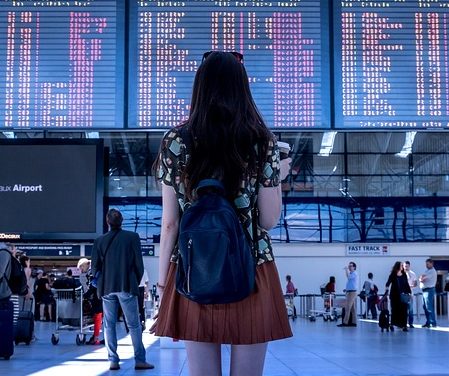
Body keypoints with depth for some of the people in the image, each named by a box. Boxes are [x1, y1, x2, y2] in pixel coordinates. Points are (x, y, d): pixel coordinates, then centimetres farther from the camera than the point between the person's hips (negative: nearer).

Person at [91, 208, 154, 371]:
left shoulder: (99, 241, 2)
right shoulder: (132, 237, -4)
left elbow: (95, 266, 4)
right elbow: (139, 263, -2)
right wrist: (136, 282, 11)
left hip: (107, 288, 2)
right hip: (127, 287, -2)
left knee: (109, 325, 8)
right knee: (134, 325, 3)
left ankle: (113, 361, 5)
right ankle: (140, 360, 1)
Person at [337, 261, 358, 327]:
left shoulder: (354, 274, -11)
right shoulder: (351, 274, 19)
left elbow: (348, 277, -31)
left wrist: (346, 269, -21)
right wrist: (346, 289, 15)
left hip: (352, 292, -10)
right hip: (350, 292, 10)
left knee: (347, 308, -12)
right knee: (353, 308, 8)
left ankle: (345, 322, -14)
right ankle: (353, 322, 8)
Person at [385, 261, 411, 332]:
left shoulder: (404, 275, 8)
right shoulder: (393, 275, -2)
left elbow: (407, 284, 12)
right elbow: (388, 282, -7)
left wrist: (409, 292, 6)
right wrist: (387, 287, -26)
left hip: (403, 295, 3)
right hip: (395, 295, -3)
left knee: (403, 310, -2)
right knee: (395, 310, 4)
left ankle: (404, 326, 0)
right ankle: (392, 324, 19)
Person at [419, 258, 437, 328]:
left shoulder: (432, 271, -10)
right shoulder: (427, 271, 20)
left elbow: (422, 279, -16)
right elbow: (421, 278, 9)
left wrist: (422, 279, 4)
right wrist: (422, 279, -11)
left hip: (429, 290, -9)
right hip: (424, 290, 9)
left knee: (429, 307, -11)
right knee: (425, 307, 10)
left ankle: (433, 323, -9)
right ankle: (428, 322, 16)